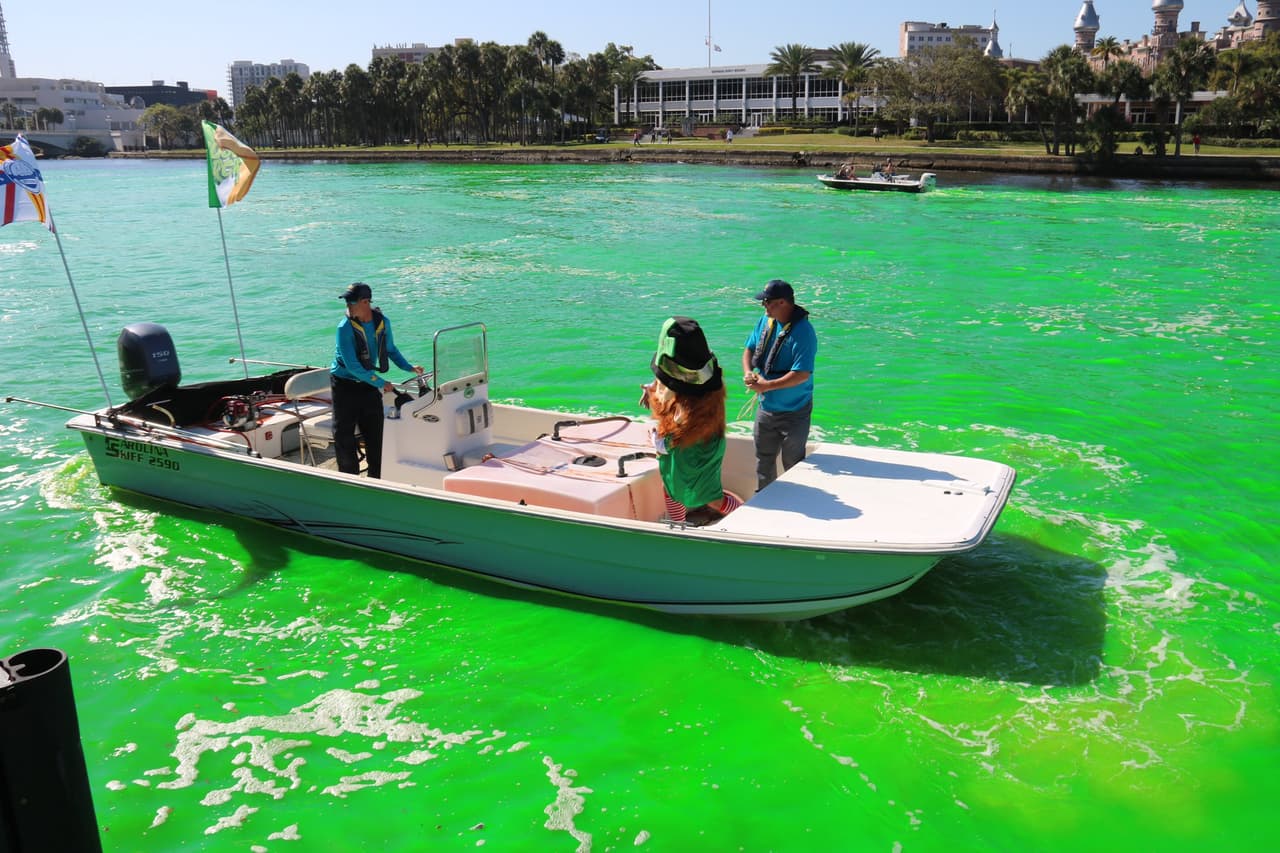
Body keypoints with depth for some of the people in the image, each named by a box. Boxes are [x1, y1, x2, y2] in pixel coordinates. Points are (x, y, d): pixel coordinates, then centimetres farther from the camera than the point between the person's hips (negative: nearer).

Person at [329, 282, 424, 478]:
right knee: (343, 435, 0)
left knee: (375, 433, 7)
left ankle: (377, 480, 19)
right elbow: (352, 366, -22)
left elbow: (390, 350, 15)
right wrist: (380, 383, -23)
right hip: (344, 384, -4)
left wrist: (410, 367, 2)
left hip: (368, 382, 4)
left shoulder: (383, 323, -4)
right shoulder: (345, 328, -19)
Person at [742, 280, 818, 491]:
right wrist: (748, 372, -11)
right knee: (763, 459, 22)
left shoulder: (803, 332, -24)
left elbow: (802, 374, -29)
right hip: (765, 408, 7)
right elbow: (749, 349, 9)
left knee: (792, 465, 9)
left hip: (793, 412, -7)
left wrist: (767, 386, -27)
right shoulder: (766, 321, -2)